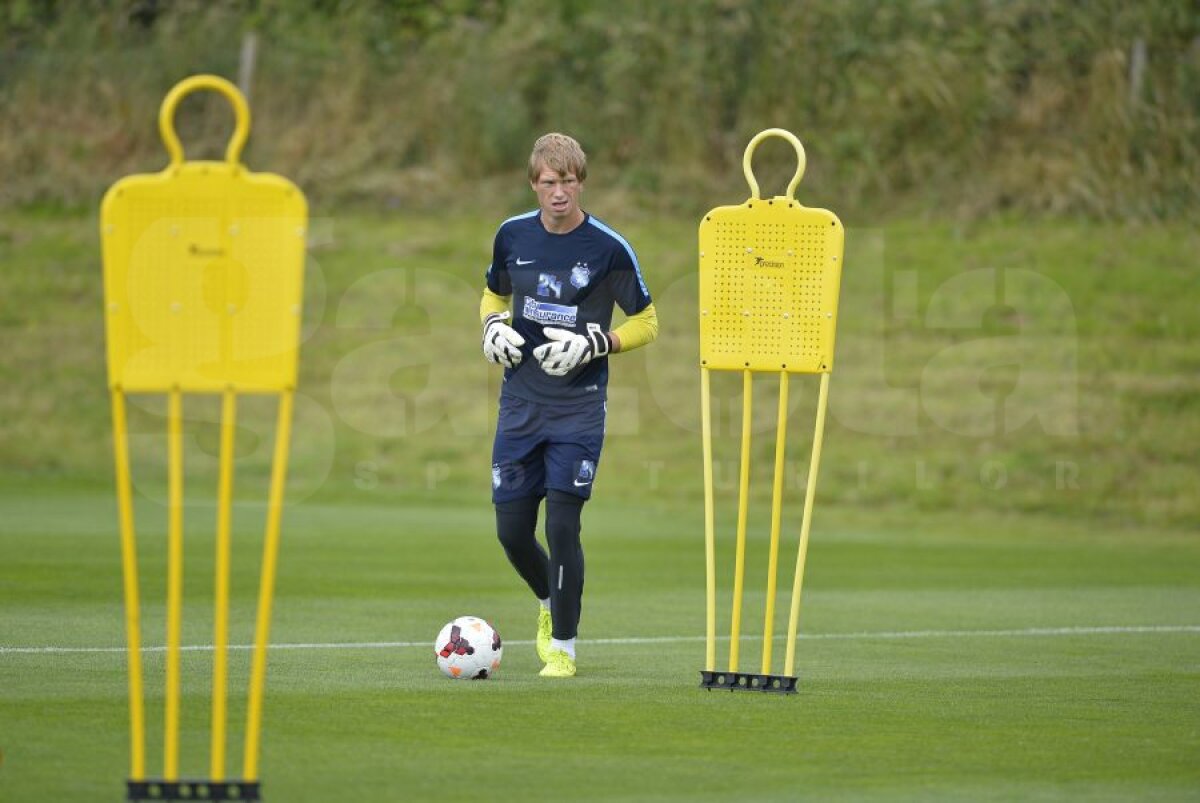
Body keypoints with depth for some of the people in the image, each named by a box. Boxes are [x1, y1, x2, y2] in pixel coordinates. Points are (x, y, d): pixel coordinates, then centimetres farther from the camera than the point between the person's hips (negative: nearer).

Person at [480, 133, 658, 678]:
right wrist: (493, 326, -2)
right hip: (520, 403, 4)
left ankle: (563, 647, 3)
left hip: (578, 408, -4)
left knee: (562, 525, -11)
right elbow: (494, 295, 20)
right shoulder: (512, 236, 3)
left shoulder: (609, 249, -8)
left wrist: (593, 345, -16)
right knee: (511, 530, 4)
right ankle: (550, 603, 35)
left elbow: (646, 324, -1)